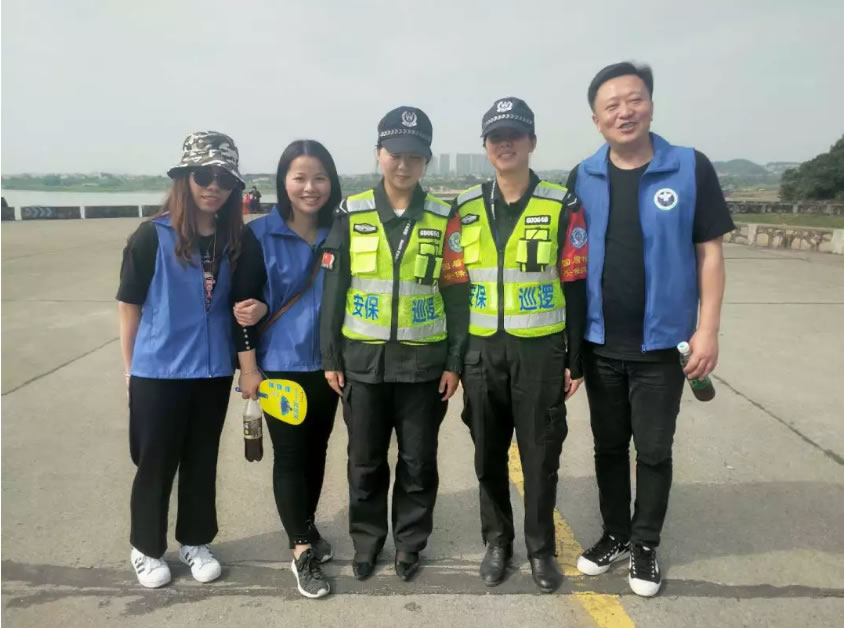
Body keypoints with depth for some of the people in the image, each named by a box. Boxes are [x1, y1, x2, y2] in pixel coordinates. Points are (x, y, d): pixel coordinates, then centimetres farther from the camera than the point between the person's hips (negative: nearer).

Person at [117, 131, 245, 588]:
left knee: (202, 461, 16)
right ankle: (146, 548, 32)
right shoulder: (153, 236, -11)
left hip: (214, 371, 4)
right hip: (157, 372, -3)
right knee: (156, 463, 10)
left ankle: (195, 542, 35)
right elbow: (129, 305, -5)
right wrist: (131, 366, -2)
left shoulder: (234, 239, 0)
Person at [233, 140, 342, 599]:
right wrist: (248, 366, -10)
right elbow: (244, 303, -8)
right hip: (281, 364, -4)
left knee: (317, 448, 15)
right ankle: (302, 551, 16)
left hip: (327, 362, 4)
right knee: (289, 453, 3)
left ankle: (306, 528, 35)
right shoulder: (259, 234, -8)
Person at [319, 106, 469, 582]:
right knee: (366, 461, 13)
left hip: (423, 360, 0)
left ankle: (410, 542, 30)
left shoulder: (444, 218, 0)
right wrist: (330, 357, -1)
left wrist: (455, 361, -3)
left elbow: (457, 294, 0)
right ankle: (367, 539, 33)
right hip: (363, 359, 1)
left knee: (419, 461, 11)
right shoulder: (351, 215, 0)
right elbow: (333, 289, 1)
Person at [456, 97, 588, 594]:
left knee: (541, 455, 9)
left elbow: (575, 288, -3)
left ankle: (542, 548, 29)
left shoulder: (563, 206, -4)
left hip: (541, 350, -2)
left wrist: (575, 359, -3)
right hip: (482, 350, 3)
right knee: (489, 454, 13)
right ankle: (497, 541, 33)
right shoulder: (467, 209, 4)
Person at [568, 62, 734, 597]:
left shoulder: (692, 168, -6)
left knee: (654, 451, 10)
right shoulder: (582, 179, 1)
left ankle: (646, 545, 29)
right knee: (609, 447, 15)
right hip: (599, 343, 3)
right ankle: (616, 534, 33)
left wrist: (708, 330, -9)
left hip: (662, 344, -2)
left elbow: (709, 252, -4)